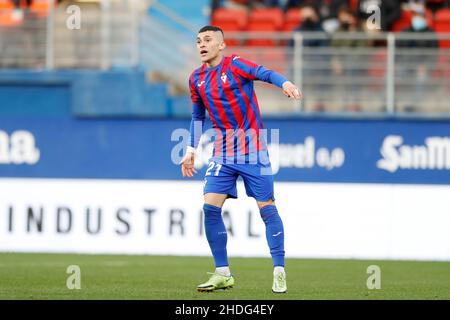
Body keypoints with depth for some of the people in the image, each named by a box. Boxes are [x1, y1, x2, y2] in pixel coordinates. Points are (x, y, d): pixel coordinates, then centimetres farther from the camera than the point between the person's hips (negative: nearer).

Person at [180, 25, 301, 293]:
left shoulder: (235, 65, -10)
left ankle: (279, 272, 2)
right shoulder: (197, 79, 8)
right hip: (223, 154, 5)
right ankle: (223, 274, 2)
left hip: (252, 151, -5)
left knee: (267, 207, -5)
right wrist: (192, 150, 16)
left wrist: (285, 83, -48)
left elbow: (265, 73, -28)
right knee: (210, 207, -7)